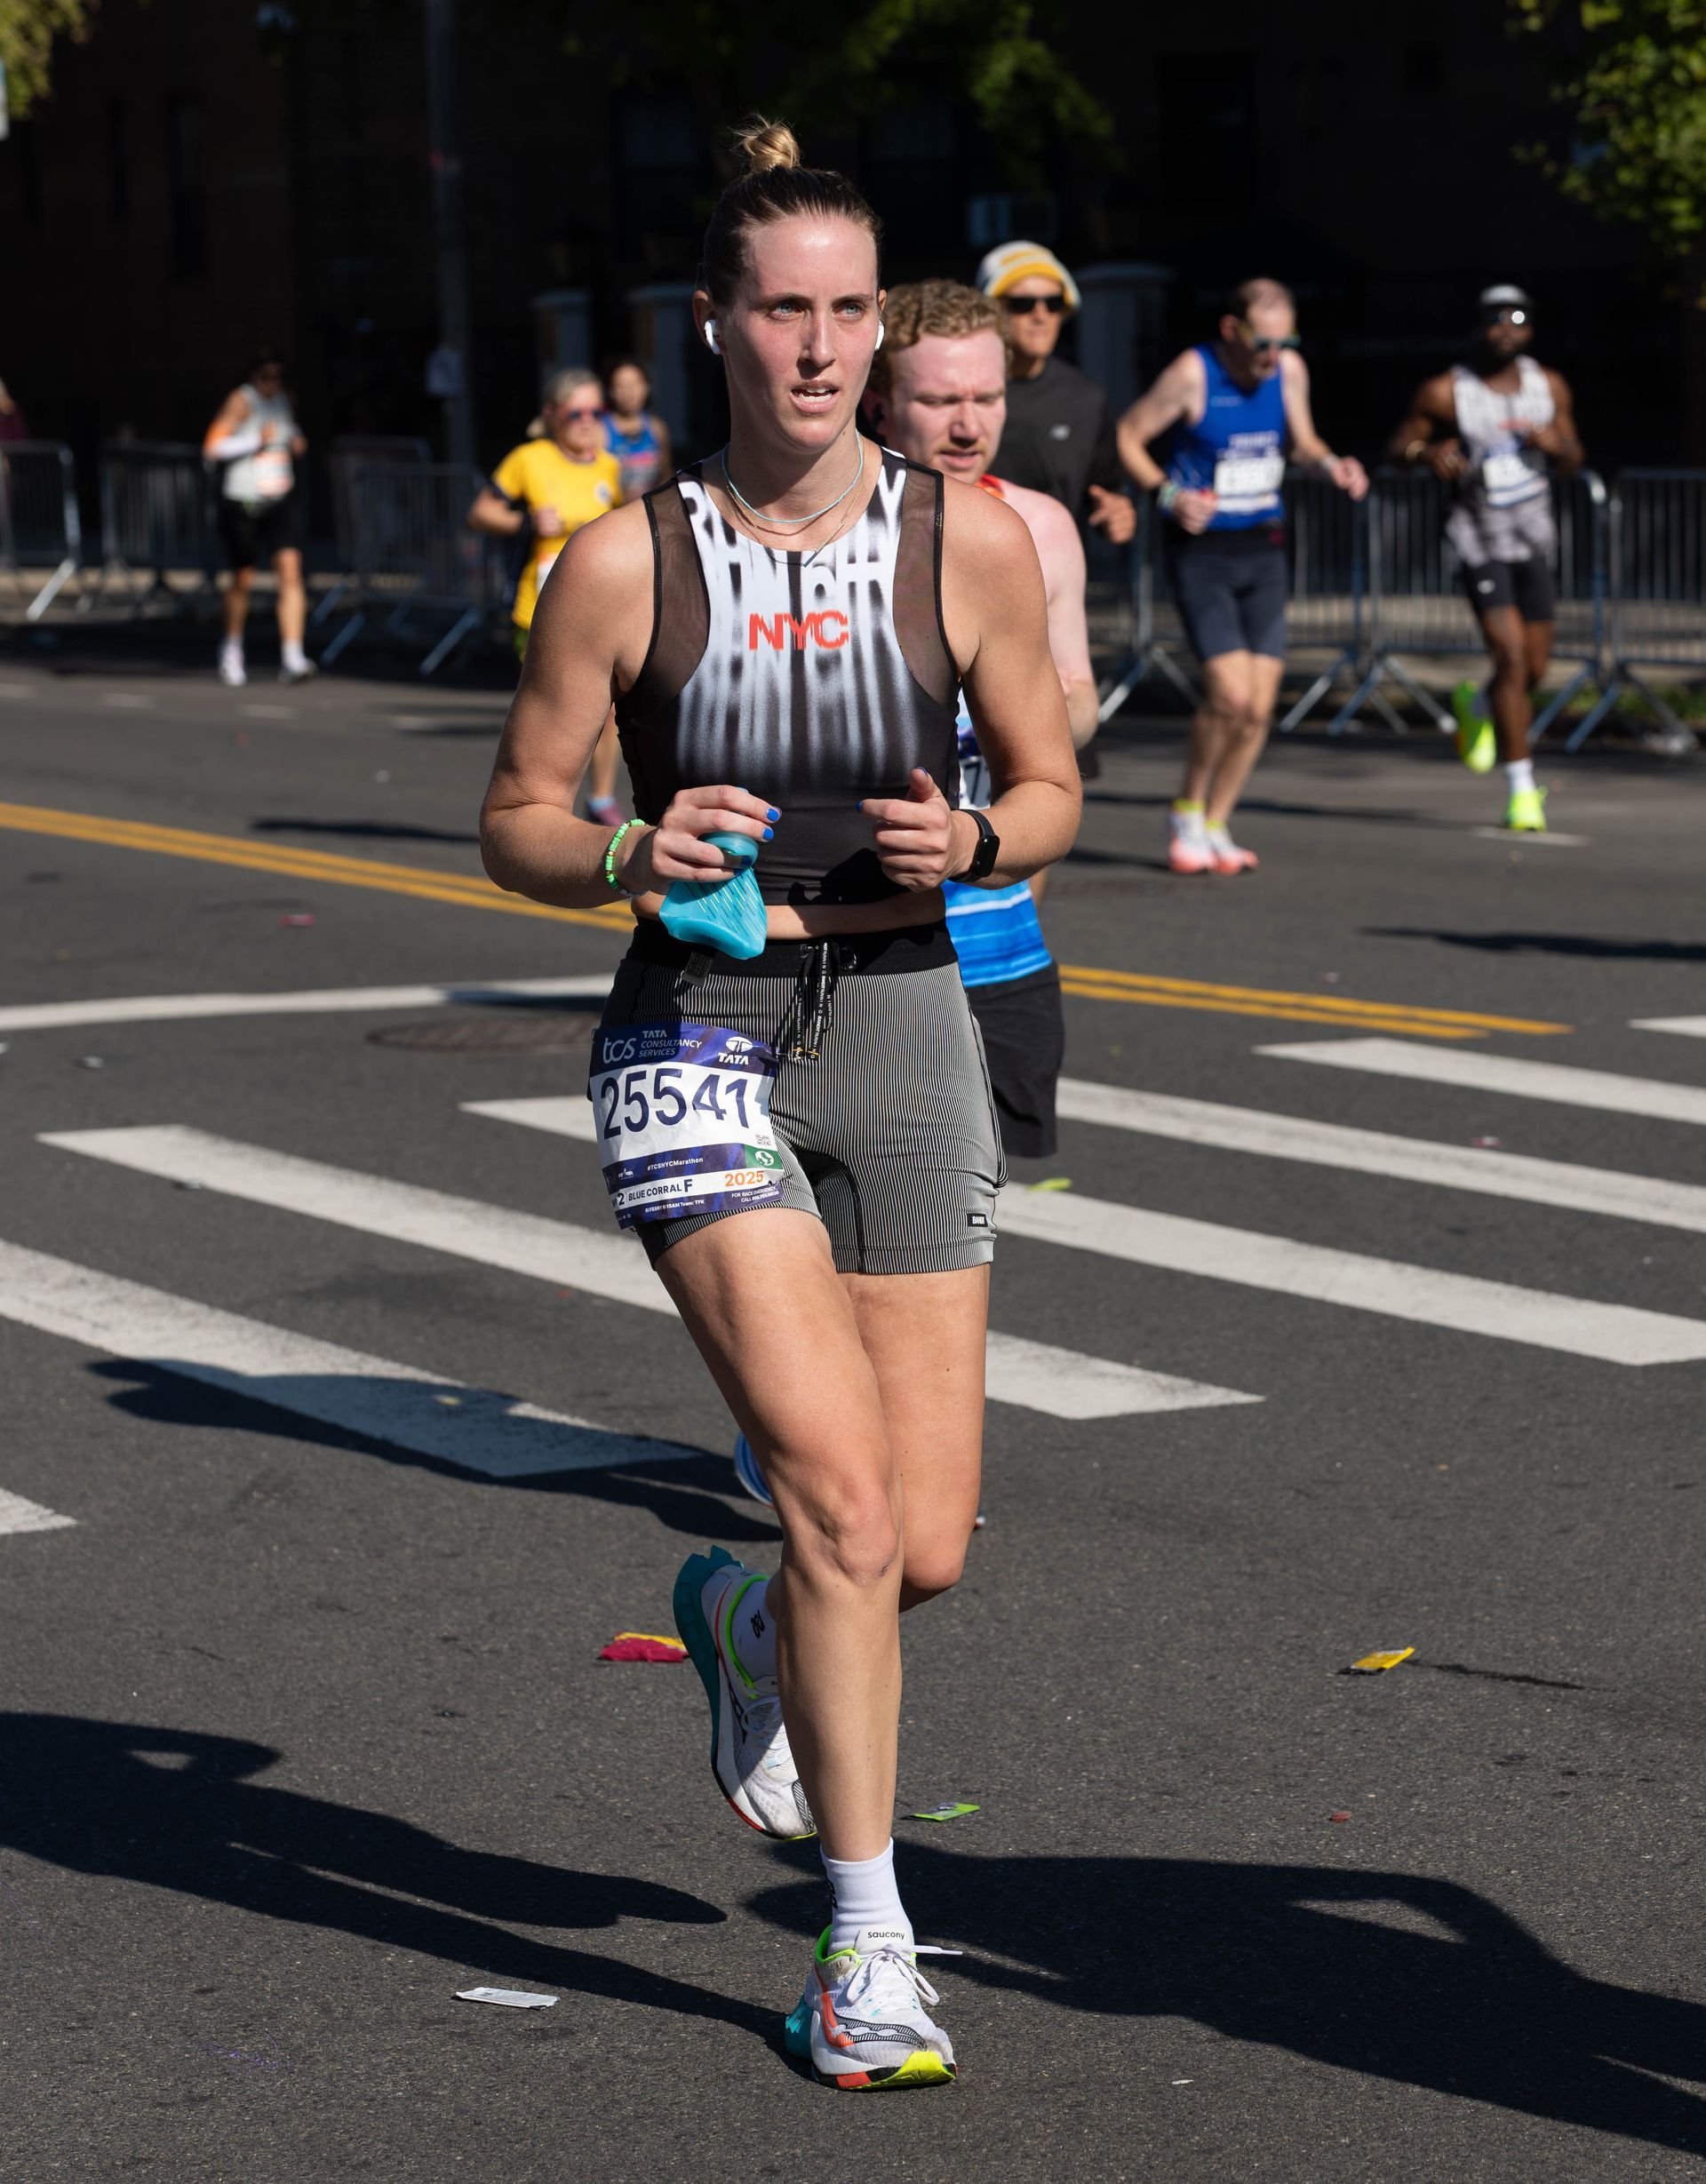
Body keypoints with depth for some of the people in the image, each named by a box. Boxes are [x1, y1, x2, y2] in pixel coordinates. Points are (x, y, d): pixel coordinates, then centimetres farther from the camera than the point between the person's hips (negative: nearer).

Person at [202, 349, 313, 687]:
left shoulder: (283, 400, 7)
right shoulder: (241, 402, -12)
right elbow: (212, 447, -19)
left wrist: (297, 444, 6)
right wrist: (256, 442, -24)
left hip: (281, 499, 4)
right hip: (242, 503, -4)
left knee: (290, 570, -13)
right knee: (243, 578, 8)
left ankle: (293, 659, -19)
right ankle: (232, 650, 34)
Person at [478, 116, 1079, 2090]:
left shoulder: (970, 541, -1)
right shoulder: (625, 561, -5)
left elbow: (1050, 791, 9)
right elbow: (514, 820, 3)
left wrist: (967, 842, -12)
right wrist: (627, 858, -18)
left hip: (903, 1036, 3)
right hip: (697, 1043, -3)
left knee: (925, 1549, 3)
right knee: (842, 1488, -18)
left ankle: (741, 1621, 40)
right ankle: (865, 1946, -4)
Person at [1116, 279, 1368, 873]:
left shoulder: (1289, 370, 3)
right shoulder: (1193, 373, -13)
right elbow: (1126, 436, -7)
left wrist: (1331, 464, -3)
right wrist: (1167, 493, -20)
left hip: (1263, 552, 5)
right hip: (1201, 551, -5)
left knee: (1259, 707, 0)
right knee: (1230, 693, -18)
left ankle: (1215, 826, 16)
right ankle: (1187, 810, 5)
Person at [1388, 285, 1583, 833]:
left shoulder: (1549, 386, 2)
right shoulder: (1444, 392, -10)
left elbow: (1571, 463, 9)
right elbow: (1397, 447, -3)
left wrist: (1551, 442, -15)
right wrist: (1428, 451, -26)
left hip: (1535, 540, 5)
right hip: (1481, 540, -5)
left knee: (1534, 669, 10)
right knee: (1511, 658, -17)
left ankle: (1476, 707, 46)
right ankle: (1521, 788, -10)